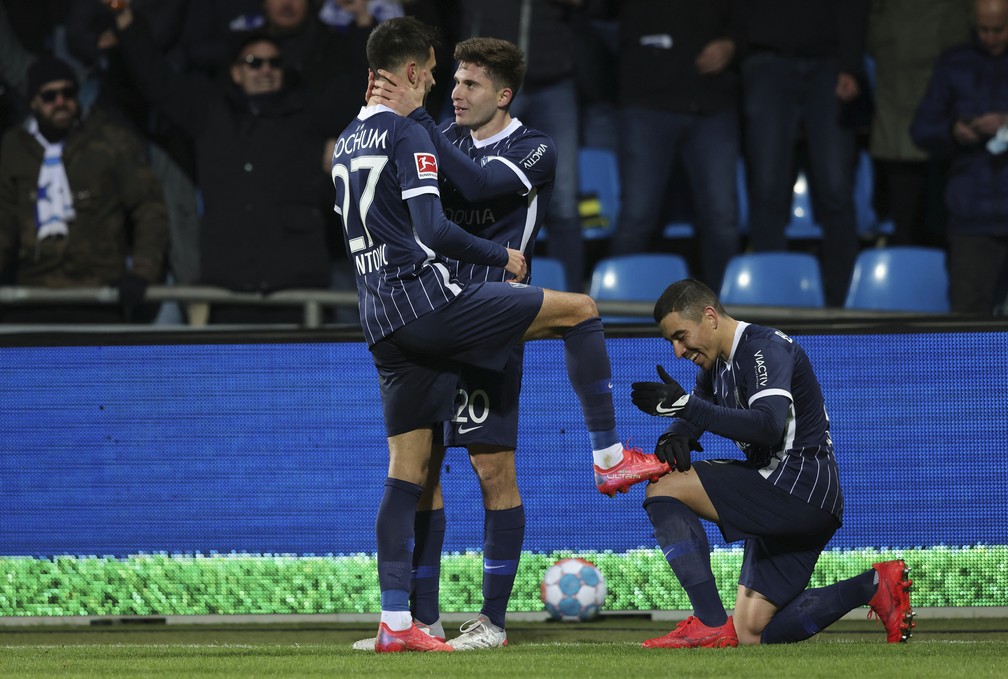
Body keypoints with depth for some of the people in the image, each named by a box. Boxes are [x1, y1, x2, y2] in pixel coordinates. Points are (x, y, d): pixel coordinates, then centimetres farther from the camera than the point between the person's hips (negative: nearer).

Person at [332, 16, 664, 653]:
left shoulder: (347, 142, 17)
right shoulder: (407, 134, -10)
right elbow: (431, 229, -20)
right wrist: (503, 257, -6)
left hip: (384, 326, 8)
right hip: (429, 300, -8)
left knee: (408, 469, 8)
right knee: (580, 309, 3)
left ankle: (395, 621, 4)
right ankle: (610, 457, 4)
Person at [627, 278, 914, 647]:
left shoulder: (765, 349, -14)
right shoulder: (717, 361, 16)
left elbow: (769, 426, -29)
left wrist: (687, 406, -32)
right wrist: (675, 436, -5)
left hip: (798, 489, -11)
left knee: (664, 489, -14)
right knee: (751, 634, 8)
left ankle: (712, 623, -21)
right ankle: (874, 586, 7)